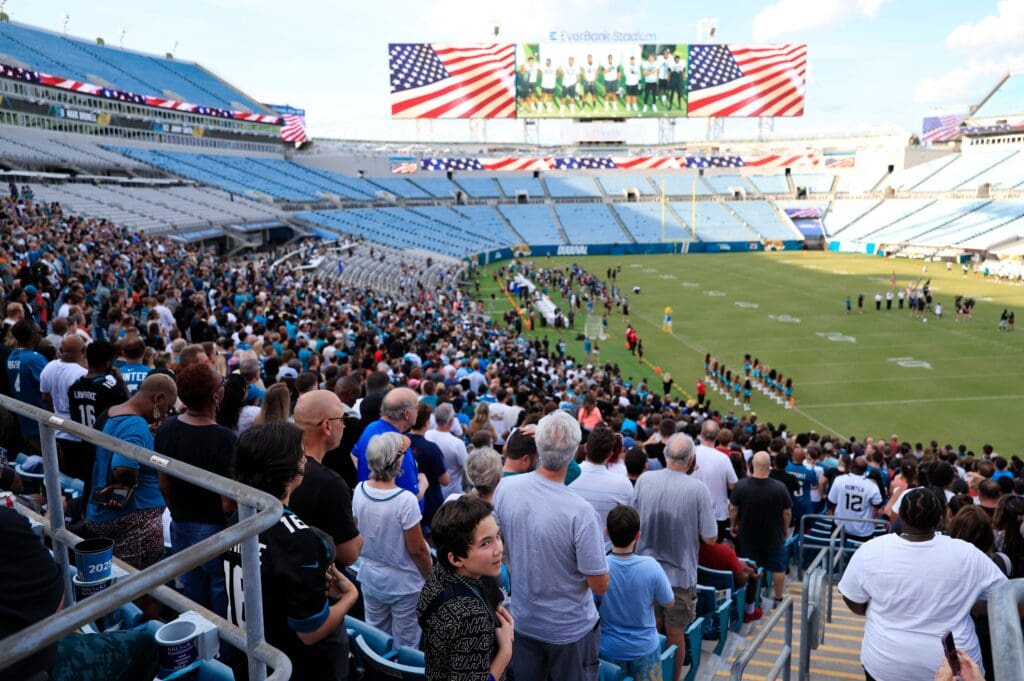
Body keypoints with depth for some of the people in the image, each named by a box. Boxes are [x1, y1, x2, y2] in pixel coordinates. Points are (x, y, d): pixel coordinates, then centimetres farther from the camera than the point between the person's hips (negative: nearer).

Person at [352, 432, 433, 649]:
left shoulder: (359, 490, -11)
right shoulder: (406, 500, -28)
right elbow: (417, 549, -19)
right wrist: (430, 578, -3)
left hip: (370, 578, 6)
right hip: (404, 583, -5)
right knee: (405, 646, 14)